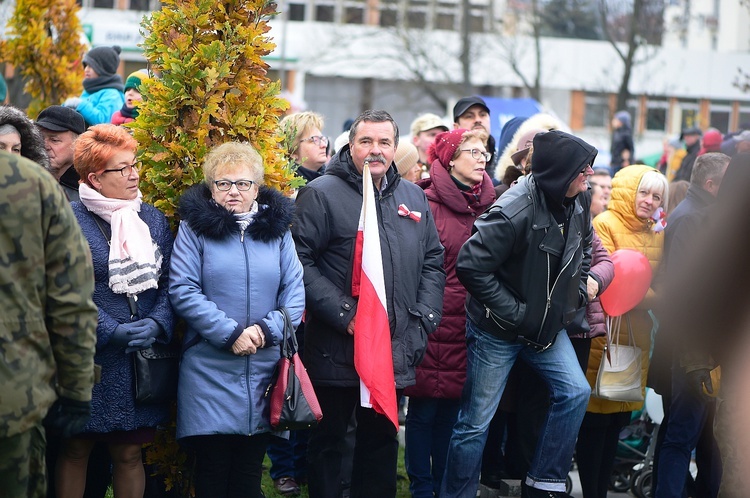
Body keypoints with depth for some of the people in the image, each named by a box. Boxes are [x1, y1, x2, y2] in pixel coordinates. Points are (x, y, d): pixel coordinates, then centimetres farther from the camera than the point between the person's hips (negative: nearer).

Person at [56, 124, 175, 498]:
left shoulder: (153, 219, 10)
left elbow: (169, 283, 8)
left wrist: (156, 324, -10)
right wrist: (112, 332, -17)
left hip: (142, 359, 4)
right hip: (90, 362, -4)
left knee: (129, 453, 8)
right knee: (75, 450, 5)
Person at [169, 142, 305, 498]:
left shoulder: (277, 228, 11)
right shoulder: (195, 227, 1)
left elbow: (295, 291, 5)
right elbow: (182, 291, -8)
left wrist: (268, 329, -12)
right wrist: (230, 334, -15)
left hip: (264, 368, 3)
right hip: (210, 369, -3)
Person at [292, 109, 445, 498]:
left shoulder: (413, 197, 12)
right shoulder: (322, 194, -7)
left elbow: (433, 263, 15)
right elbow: (301, 262, -14)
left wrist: (424, 320, 3)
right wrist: (343, 313, -19)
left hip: (396, 351, 5)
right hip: (335, 351, -5)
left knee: (382, 438, 15)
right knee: (327, 440, 6)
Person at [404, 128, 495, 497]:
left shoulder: (488, 204, 9)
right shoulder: (428, 203, -9)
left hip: (469, 325, 5)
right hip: (434, 324, -5)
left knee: (452, 409, 13)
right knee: (424, 409, 3)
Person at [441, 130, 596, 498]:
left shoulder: (575, 209, -3)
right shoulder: (515, 211, -27)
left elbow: (585, 253, 19)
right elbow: (471, 266, -27)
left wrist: (574, 298, 6)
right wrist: (515, 313, -23)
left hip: (548, 325, 7)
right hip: (497, 330, -7)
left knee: (575, 393, -3)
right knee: (476, 421, 1)